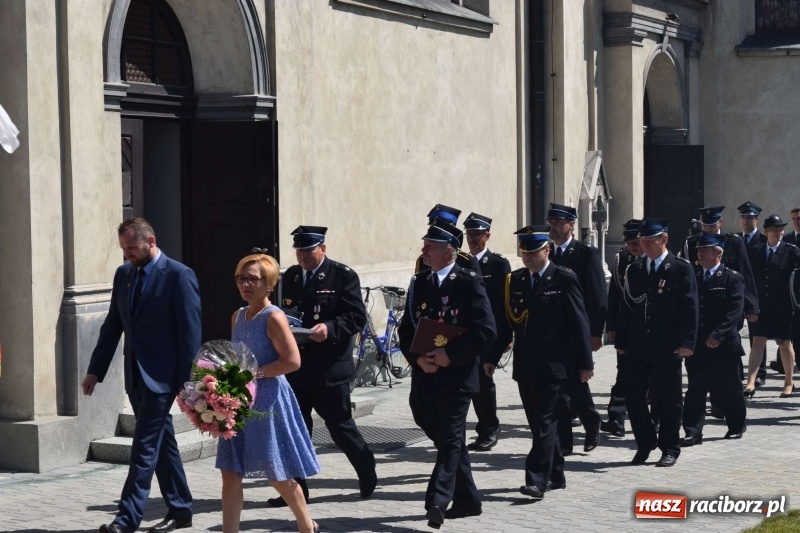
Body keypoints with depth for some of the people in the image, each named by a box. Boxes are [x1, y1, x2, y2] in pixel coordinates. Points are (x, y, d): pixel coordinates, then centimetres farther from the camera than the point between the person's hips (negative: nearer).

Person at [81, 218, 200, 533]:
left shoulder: (179, 276, -11)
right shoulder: (123, 274, 9)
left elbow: (190, 331, -12)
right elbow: (112, 326, 14)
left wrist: (187, 380, -14)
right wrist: (95, 370, 10)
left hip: (161, 376, -7)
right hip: (135, 374, 7)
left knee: (145, 447, -9)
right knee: (161, 443, 14)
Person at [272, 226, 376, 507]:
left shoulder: (343, 275, -5)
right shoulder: (289, 276, 11)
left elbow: (357, 316, -10)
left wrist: (330, 328, -25)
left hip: (330, 368, -5)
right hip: (295, 366, 5)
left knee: (340, 426, 3)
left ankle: (368, 474, 24)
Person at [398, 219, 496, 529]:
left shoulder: (469, 282, -8)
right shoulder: (419, 283, 10)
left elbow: (486, 331, -13)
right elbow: (406, 329, 12)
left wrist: (450, 355, -17)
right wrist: (417, 357, -5)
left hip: (456, 376, -7)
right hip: (425, 376, 7)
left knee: (450, 439, -7)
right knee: (443, 436, 13)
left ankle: (437, 502, -13)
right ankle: (466, 500, 24)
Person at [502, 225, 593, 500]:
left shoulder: (564, 279, -5)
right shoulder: (515, 280, 10)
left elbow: (579, 322, -5)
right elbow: (507, 321, 13)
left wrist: (585, 363, -7)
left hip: (554, 364, -6)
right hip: (525, 366, 6)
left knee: (545, 423, -9)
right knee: (539, 423, 11)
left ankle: (537, 481, -12)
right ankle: (556, 476, 23)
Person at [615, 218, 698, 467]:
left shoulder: (681, 269, -2)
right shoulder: (634, 270, 12)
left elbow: (690, 308, -6)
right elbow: (626, 307, 13)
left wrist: (686, 342, -14)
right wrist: (621, 341, 7)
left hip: (667, 348, -4)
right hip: (637, 347, 4)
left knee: (668, 400, 3)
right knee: (633, 397, 3)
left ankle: (670, 448, 15)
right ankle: (645, 443, 20)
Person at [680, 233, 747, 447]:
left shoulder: (733, 278, -4)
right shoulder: (694, 279, 11)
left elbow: (735, 311, -13)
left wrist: (718, 335, -22)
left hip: (724, 346, -4)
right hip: (697, 345, 4)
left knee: (728, 389, 9)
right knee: (695, 389, -2)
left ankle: (736, 426, 28)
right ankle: (693, 432, -2)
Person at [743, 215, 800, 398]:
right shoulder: (756, 252, 5)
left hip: (783, 307, -2)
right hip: (761, 305, 2)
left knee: (785, 342, 8)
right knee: (757, 342, -3)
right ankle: (750, 383, -7)